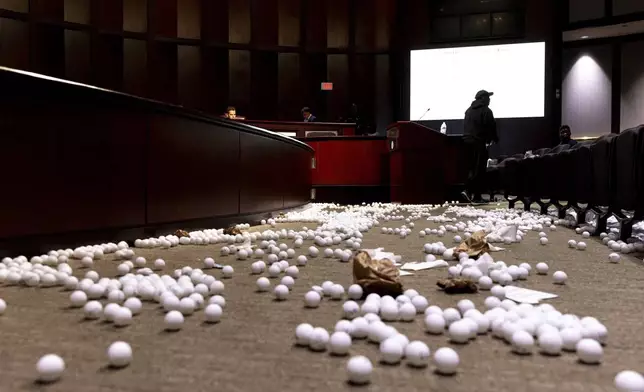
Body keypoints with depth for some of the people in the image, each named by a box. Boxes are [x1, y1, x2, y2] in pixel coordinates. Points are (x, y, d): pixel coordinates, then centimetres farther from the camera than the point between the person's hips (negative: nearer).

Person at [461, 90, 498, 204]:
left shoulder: (469, 110, 17)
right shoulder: (486, 111, -6)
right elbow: (491, 127, -7)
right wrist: (495, 139, 9)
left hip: (467, 141, 7)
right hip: (479, 142, -7)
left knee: (472, 168, 11)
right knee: (479, 169, -4)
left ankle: (470, 192, 4)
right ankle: (473, 194, -6)